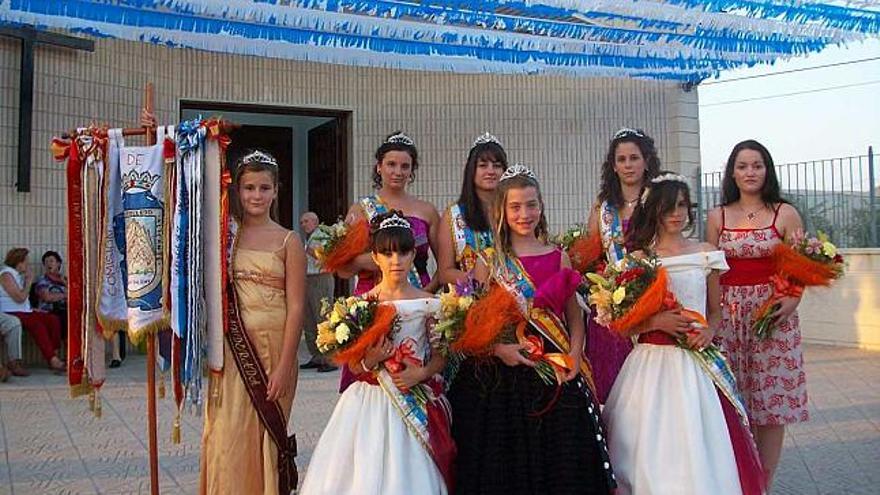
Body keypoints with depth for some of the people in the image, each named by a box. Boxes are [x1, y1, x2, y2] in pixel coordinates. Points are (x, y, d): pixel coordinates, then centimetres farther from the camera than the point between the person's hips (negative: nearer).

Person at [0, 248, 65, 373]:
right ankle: (53, 360, -37)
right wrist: (29, 281, -7)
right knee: (37, 324, -32)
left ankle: (54, 356, -23)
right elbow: (19, 298, -18)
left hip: (24, 311, 9)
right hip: (11, 314, -9)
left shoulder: (18, 275, 20)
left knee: (53, 319, -12)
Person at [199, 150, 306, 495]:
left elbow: (296, 307, -5)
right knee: (228, 435, 2)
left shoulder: (288, 241, -1)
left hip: (273, 347, -2)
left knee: (267, 434, 6)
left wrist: (284, 366, -10)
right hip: (231, 347, 2)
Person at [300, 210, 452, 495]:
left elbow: (441, 356, 5)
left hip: (415, 406, 0)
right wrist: (371, 360, -19)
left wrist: (421, 373, -14)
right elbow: (353, 366, 1)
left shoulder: (428, 304, -1)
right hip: (370, 404, 0)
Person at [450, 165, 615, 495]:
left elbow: (574, 316, 10)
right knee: (504, 466, 2)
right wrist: (498, 349, -17)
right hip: (502, 373, -2)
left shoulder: (558, 258, 8)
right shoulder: (488, 262, 2)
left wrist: (575, 353, -6)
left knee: (560, 462, 4)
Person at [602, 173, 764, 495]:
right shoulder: (637, 259, 2)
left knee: (699, 446, 0)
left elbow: (715, 312, 16)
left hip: (695, 364, 1)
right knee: (649, 448, 0)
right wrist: (655, 322, -15)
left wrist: (708, 332, -5)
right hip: (651, 362, -1)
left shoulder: (705, 254, 7)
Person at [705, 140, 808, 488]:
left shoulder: (785, 214, 3)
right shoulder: (717, 217, 8)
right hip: (727, 315, 2)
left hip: (773, 316, -1)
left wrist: (791, 300, -16)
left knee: (771, 406, 2)